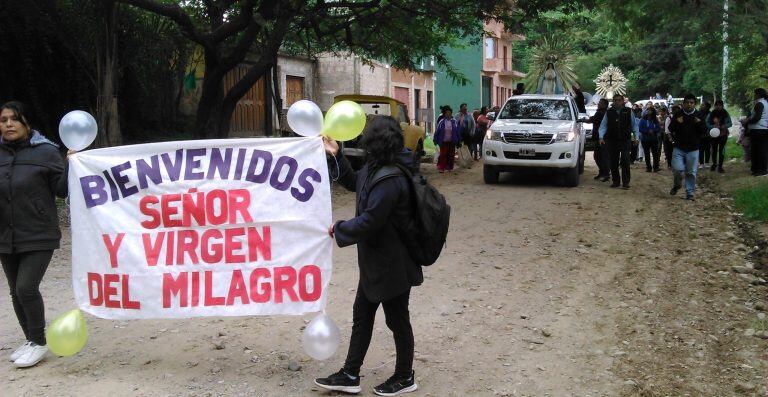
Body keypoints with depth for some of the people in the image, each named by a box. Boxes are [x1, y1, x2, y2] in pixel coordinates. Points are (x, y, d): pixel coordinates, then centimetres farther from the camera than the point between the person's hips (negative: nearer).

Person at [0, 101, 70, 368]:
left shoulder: (46, 152, -6)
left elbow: (62, 189, -7)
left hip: (39, 237, -5)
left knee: (26, 288, -12)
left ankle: (39, 343, 7)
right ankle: (31, 340, 30)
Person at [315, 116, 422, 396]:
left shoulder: (389, 180, -28)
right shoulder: (375, 169, 3)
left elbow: (367, 222, -27)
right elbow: (354, 183, 25)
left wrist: (338, 229, -11)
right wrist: (336, 155, 18)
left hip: (391, 265, -10)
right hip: (376, 261, 10)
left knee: (397, 321, 8)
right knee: (362, 315, 15)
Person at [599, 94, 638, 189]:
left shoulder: (628, 111, 3)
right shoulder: (609, 112, 6)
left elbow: (634, 124, 10)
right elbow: (603, 125, 5)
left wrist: (635, 137, 6)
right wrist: (601, 137, -7)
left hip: (625, 140, -2)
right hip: (612, 141, 2)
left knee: (625, 161, -9)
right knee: (613, 162, 5)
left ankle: (625, 182, -4)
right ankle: (616, 181, 17)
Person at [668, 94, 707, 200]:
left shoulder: (698, 116, 2)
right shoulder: (678, 115, 2)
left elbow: (704, 131, 2)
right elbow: (670, 129, 4)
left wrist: (699, 123, -16)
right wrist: (677, 123, -15)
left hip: (693, 149, 0)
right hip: (679, 148, 0)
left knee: (691, 172, 3)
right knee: (678, 169, -10)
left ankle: (690, 193, 14)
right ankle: (677, 185, 19)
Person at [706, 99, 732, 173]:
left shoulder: (725, 114, -2)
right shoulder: (711, 114, -4)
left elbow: (730, 123, 2)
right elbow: (707, 124, -4)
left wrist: (725, 126, -18)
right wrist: (714, 126, -22)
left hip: (723, 134, -1)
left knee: (721, 150, -5)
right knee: (714, 150, 11)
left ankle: (720, 166, 2)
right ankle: (714, 164, 33)